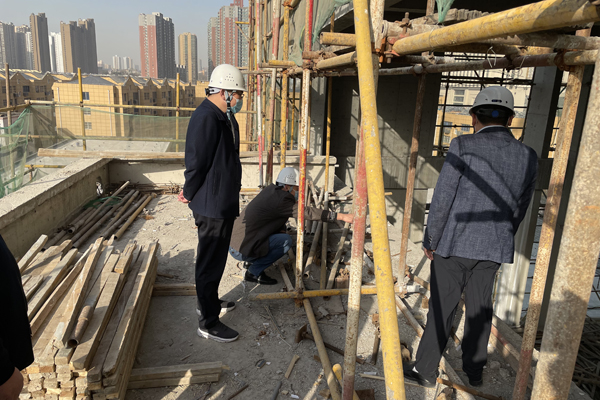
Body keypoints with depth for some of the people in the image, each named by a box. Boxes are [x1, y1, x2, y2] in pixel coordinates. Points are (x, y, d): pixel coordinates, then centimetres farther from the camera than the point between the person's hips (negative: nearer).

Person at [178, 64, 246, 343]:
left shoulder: (225, 118, 11)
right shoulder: (206, 119, -22)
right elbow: (196, 163, -21)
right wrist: (190, 194, -7)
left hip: (223, 203, 10)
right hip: (211, 206, -10)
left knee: (215, 258, 23)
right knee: (210, 262, 1)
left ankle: (210, 303, 42)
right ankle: (208, 323, 15)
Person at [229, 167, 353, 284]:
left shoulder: (271, 189, 7)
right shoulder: (279, 200, -21)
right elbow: (307, 212, -24)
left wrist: (281, 230, 1)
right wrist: (342, 217, -23)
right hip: (241, 251, -9)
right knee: (286, 241, -13)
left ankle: (252, 260, 17)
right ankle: (254, 272, -5)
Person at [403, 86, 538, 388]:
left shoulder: (463, 146, -14)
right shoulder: (528, 157, 0)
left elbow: (442, 200, -14)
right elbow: (519, 208, 9)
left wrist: (430, 241, -3)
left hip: (455, 243, -4)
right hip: (494, 248, 5)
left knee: (441, 309, 7)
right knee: (480, 308, 19)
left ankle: (425, 370, 21)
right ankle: (474, 370, 34)